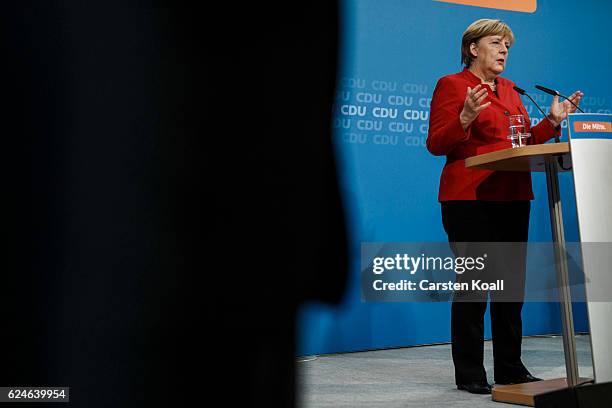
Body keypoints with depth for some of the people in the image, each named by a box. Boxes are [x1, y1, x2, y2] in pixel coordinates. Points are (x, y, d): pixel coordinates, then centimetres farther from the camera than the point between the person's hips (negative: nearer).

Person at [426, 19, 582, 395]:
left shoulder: (509, 88, 20)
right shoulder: (451, 85, -2)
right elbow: (436, 144, -10)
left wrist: (553, 120, 8)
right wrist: (465, 119, -25)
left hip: (513, 198, 7)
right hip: (470, 199, -7)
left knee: (512, 283, 10)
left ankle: (511, 368, 22)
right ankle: (470, 374, 7)